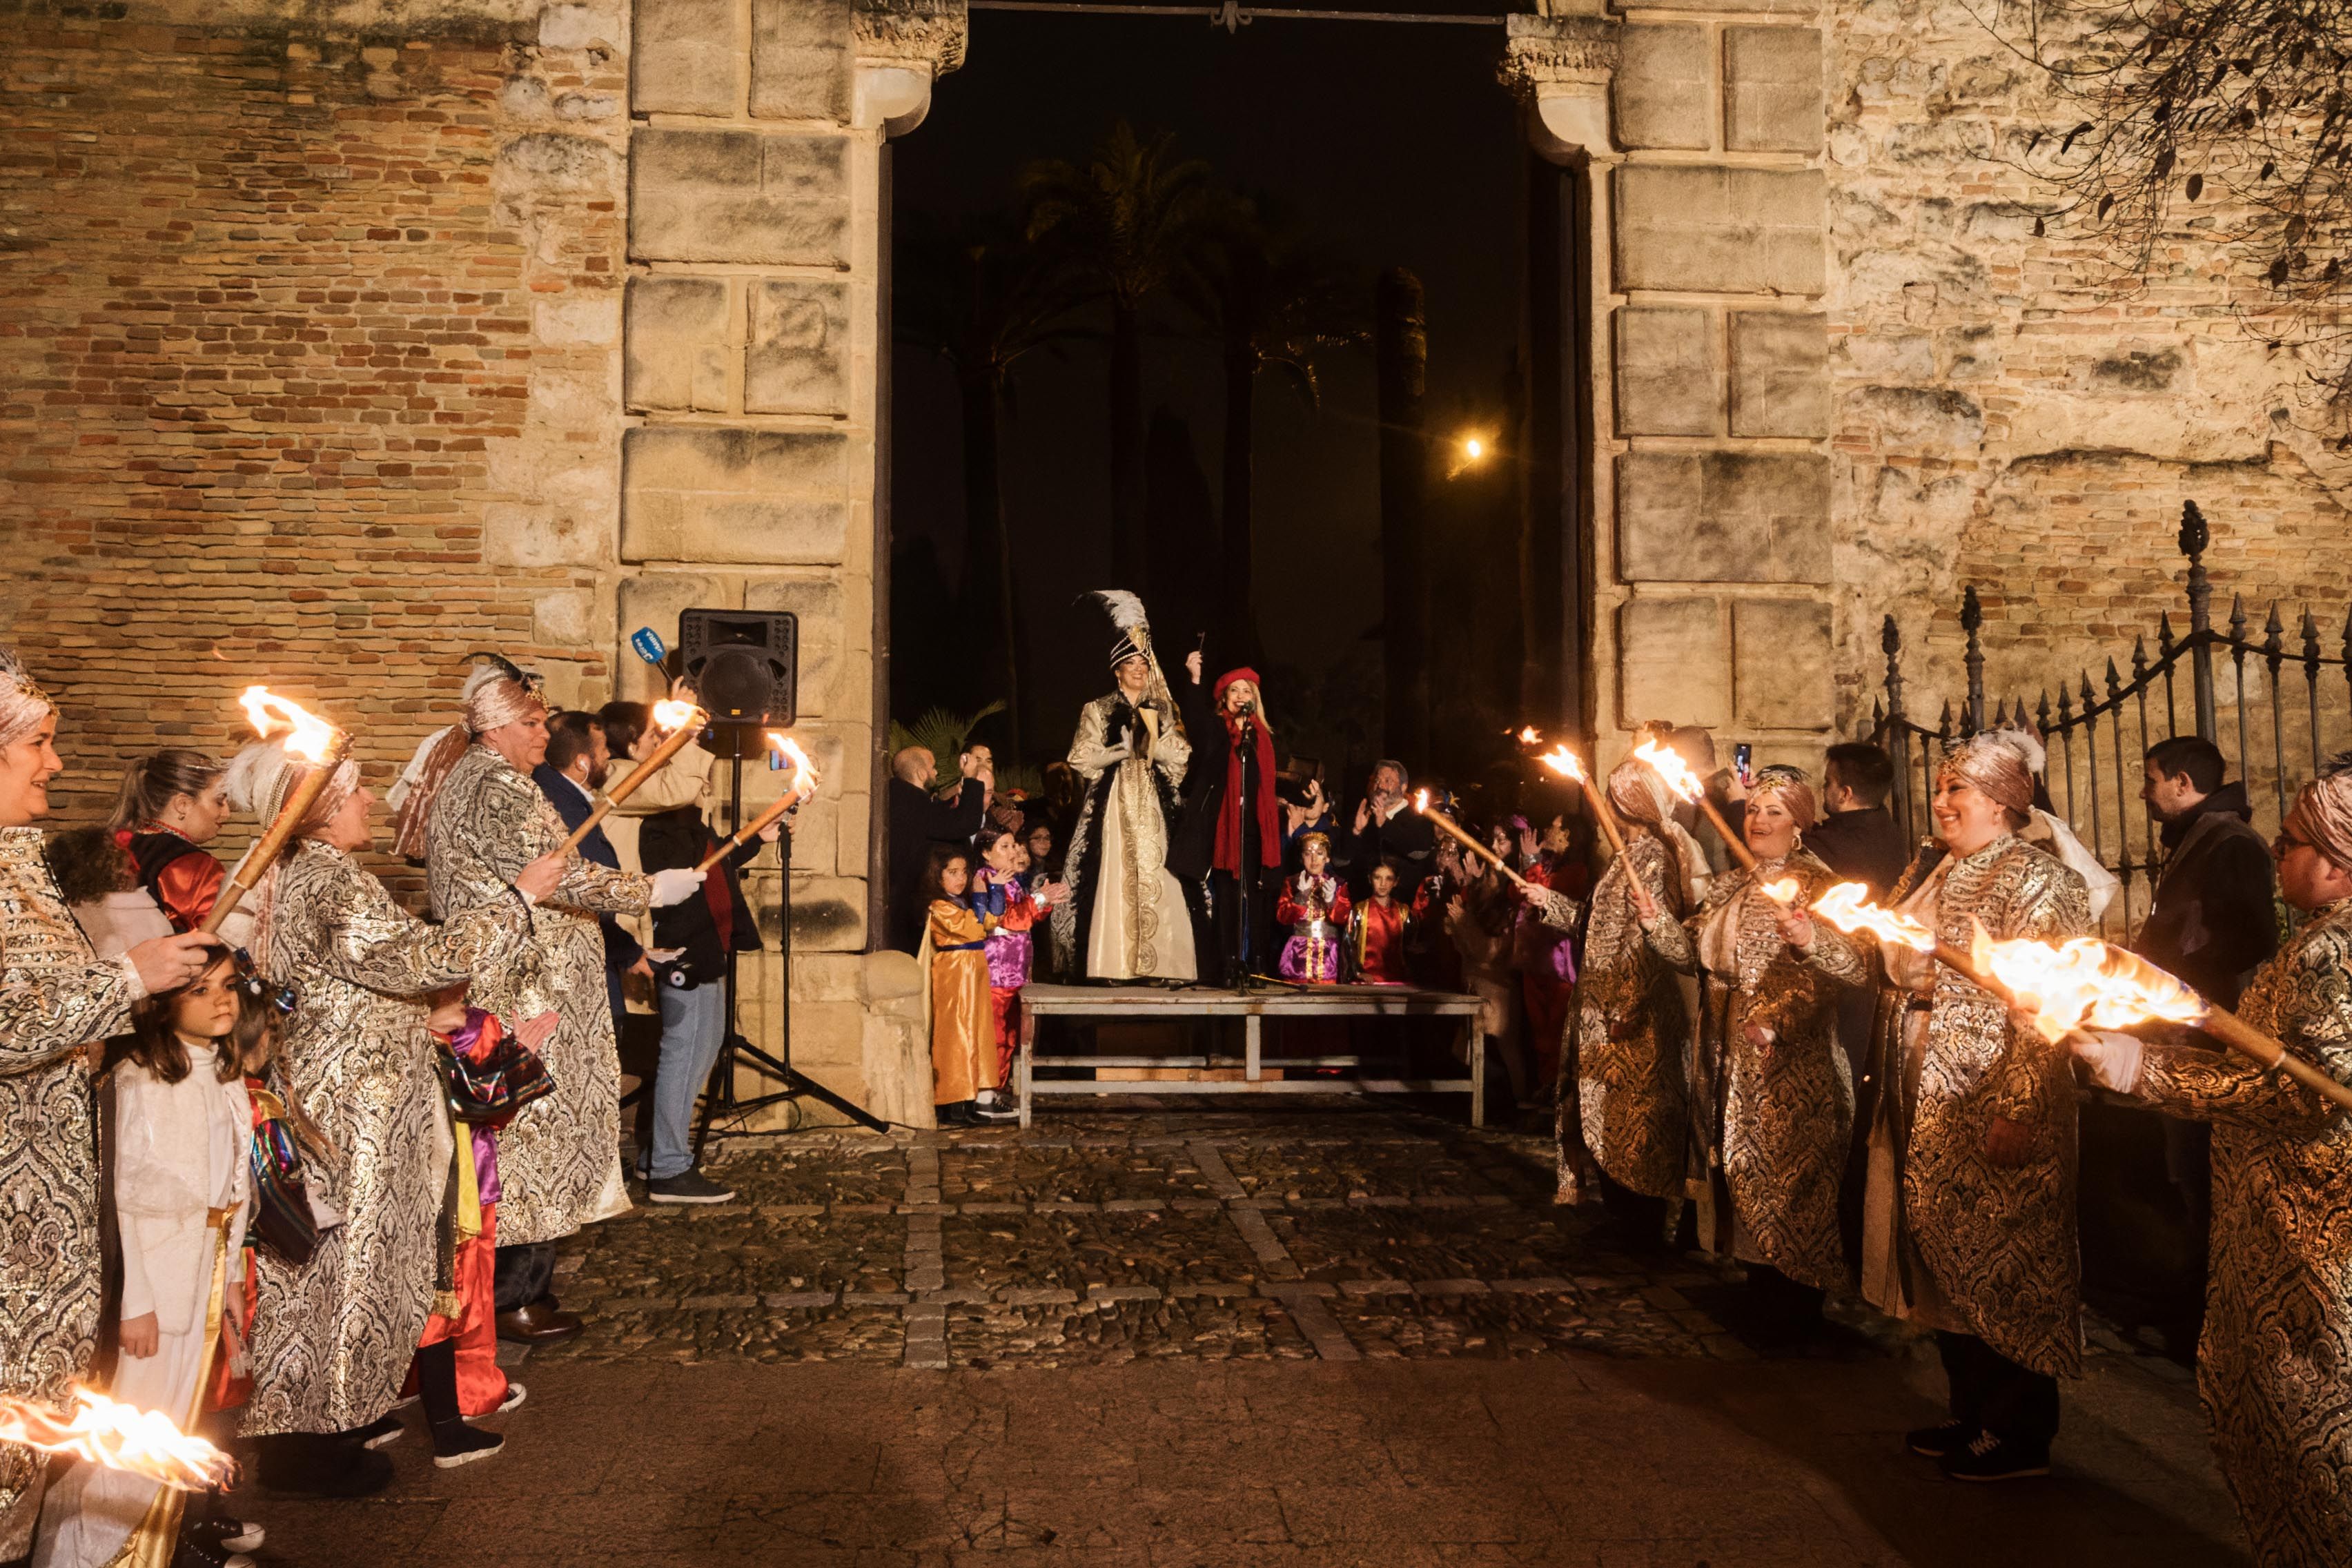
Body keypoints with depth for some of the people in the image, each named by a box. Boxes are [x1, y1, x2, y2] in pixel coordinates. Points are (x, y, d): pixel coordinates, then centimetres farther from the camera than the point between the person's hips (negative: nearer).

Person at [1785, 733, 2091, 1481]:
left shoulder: (2036, 881, -12)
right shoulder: (1923, 871, 13)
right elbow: (1877, 964, 13)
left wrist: (2014, 1112, -24)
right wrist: (1814, 938, -3)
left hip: (1992, 1106, -8)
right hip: (1921, 1104, 8)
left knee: (2000, 1263, 2)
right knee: (1941, 1261, 15)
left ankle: (2021, 1436, 17)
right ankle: (1974, 1414, 30)